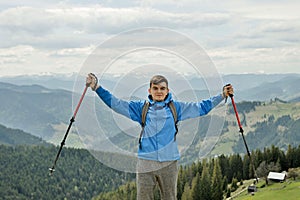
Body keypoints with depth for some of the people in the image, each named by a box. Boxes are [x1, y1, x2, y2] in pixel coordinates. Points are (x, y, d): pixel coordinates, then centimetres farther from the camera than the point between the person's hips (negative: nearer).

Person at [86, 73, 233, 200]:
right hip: (145, 163, -1)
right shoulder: (141, 108, 7)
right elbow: (116, 104, 6)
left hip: (169, 163, 1)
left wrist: (222, 95, 11)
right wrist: (97, 87, 0)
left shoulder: (176, 107, 9)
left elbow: (201, 108, 14)